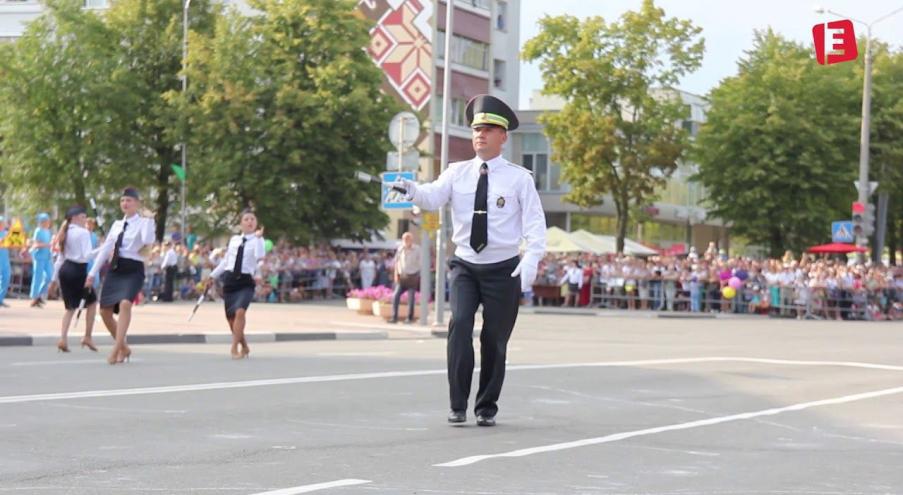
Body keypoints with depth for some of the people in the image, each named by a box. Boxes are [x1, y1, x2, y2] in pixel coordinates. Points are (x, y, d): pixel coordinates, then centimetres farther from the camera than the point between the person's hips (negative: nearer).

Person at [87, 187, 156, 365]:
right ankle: (124, 348, 23)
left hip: (133, 270, -7)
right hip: (114, 269, 7)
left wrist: (149, 219, -22)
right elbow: (105, 249, 16)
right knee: (105, 311, 5)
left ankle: (116, 350, -27)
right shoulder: (117, 224, 15)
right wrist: (92, 273, 14)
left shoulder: (142, 223, -3)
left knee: (125, 304, -29)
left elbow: (148, 240, -25)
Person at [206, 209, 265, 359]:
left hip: (246, 281, -5)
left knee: (240, 312, -26)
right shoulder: (234, 240, 12)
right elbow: (225, 262, 21)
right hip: (230, 279, 5)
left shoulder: (257, 240, -1)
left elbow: (260, 257, -22)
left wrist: (258, 237, -20)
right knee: (230, 317, 7)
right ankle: (244, 347, 27)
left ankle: (234, 348, -19)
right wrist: (212, 276, 22)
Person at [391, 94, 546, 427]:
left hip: (503, 270, -1)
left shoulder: (519, 178, -3)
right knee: (459, 324, -18)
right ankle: (458, 405, -11)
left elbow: (535, 224, -7)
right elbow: (432, 197, -13)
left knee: (495, 339, 4)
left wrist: (531, 261, -21)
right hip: (465, 266, 1)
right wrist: (412, 190, -35)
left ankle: (486, 408, 22)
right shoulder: (457, 173, 3)